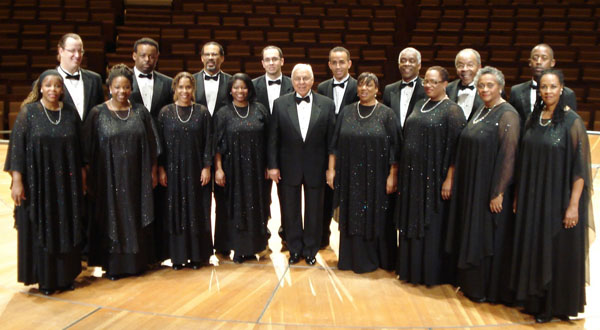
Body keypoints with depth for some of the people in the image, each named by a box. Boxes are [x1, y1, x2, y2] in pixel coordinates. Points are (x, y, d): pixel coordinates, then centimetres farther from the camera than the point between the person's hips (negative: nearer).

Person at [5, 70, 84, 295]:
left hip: (66, 183, 2)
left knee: (66, 229, 8)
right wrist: (16, 180, -10)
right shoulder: (29, 112, -4)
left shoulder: (71, 113, 3)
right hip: (37, 181, -2)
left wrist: (81, 178, 7)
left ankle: (65, 275, 21)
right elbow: (17, 146, -5)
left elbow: (79, 148, 8)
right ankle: (44, 278, 17)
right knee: (39, 230, 5)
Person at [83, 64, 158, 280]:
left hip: (135, 177, 2)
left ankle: (136, 262, 22)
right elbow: (88, 148, -1)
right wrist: (88, 176, -4)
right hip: (109, 178, -2)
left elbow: (151, 146, 7)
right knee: (111, 220, 5)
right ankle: (113, 265, 16)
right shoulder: (98, 113, -2)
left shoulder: (140, 112, 4)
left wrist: (152, 172, 4)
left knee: (135, 219, 9)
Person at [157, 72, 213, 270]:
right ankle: (178, 256, 15)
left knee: (197, 211, 5)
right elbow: (159, 143, 2)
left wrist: (207, 167, -5)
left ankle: (197, 255, 15)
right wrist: (160, 169, -4)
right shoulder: (165, 112, 2)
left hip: (195, 170, 0)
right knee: (174, 211, 4)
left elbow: (208, 142, 2)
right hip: (172, 170, 0)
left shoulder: (202, 112, 2)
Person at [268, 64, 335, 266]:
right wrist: (272, 165, -5)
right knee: (290, 211, 11)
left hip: (316, 168, 0)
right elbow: (273, 138, 0)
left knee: (314, 211, 11)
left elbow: (331, 139, -2)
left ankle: (310, 250, 27)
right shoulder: (280, 104, 0)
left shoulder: (327, 105, -2)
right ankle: (294, 249, 27)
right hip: (288, 167, 0)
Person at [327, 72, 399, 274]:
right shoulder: (347, 112, 6)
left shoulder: (386, 114, -2)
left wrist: (392, 176, -8)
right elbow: (335, 144, 8)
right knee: (352, 217, 7)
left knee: (376, 217, 6)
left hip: (376, 177, -2)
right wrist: (331, 169, 3)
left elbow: (394, 147, -3)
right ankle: (354, 258, 20)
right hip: (350, 176, 2)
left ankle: (381, 259, 23)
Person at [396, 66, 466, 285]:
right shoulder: (419, 106, 12)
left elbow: (455, 148, -12)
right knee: (411, 224, 12)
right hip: (412, 175, 7)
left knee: (432, 225, 2)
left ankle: (433, 273, 16)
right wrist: (403, 173, 12)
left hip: (434, 178, -7)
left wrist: (449, 179, -16)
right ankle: (411, 268, 26)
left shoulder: (452, 110, -9)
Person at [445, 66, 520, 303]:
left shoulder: (507, 115, -14)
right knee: (472, 234, 15)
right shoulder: (481, 111, 11)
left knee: (489, 238, 3)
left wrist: (499, 193, -20)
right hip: (471, 186, 8)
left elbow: (508, 156, -19)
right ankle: (471, 282, 30)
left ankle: (489, 290, 17)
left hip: (491, 189, -8)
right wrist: (463, 183, 11)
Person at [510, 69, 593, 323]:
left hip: (558, 199, -5)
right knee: (532, 250, 13)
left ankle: (557, 305, 22)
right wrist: (519, 195, 10)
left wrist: (574, 205, -17)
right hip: (532, 199, 6)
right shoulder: (534, 118, 6)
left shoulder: (572, 121, -11)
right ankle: (535, 300, 29)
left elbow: (580, 166, -13)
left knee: (558, 252, 5)